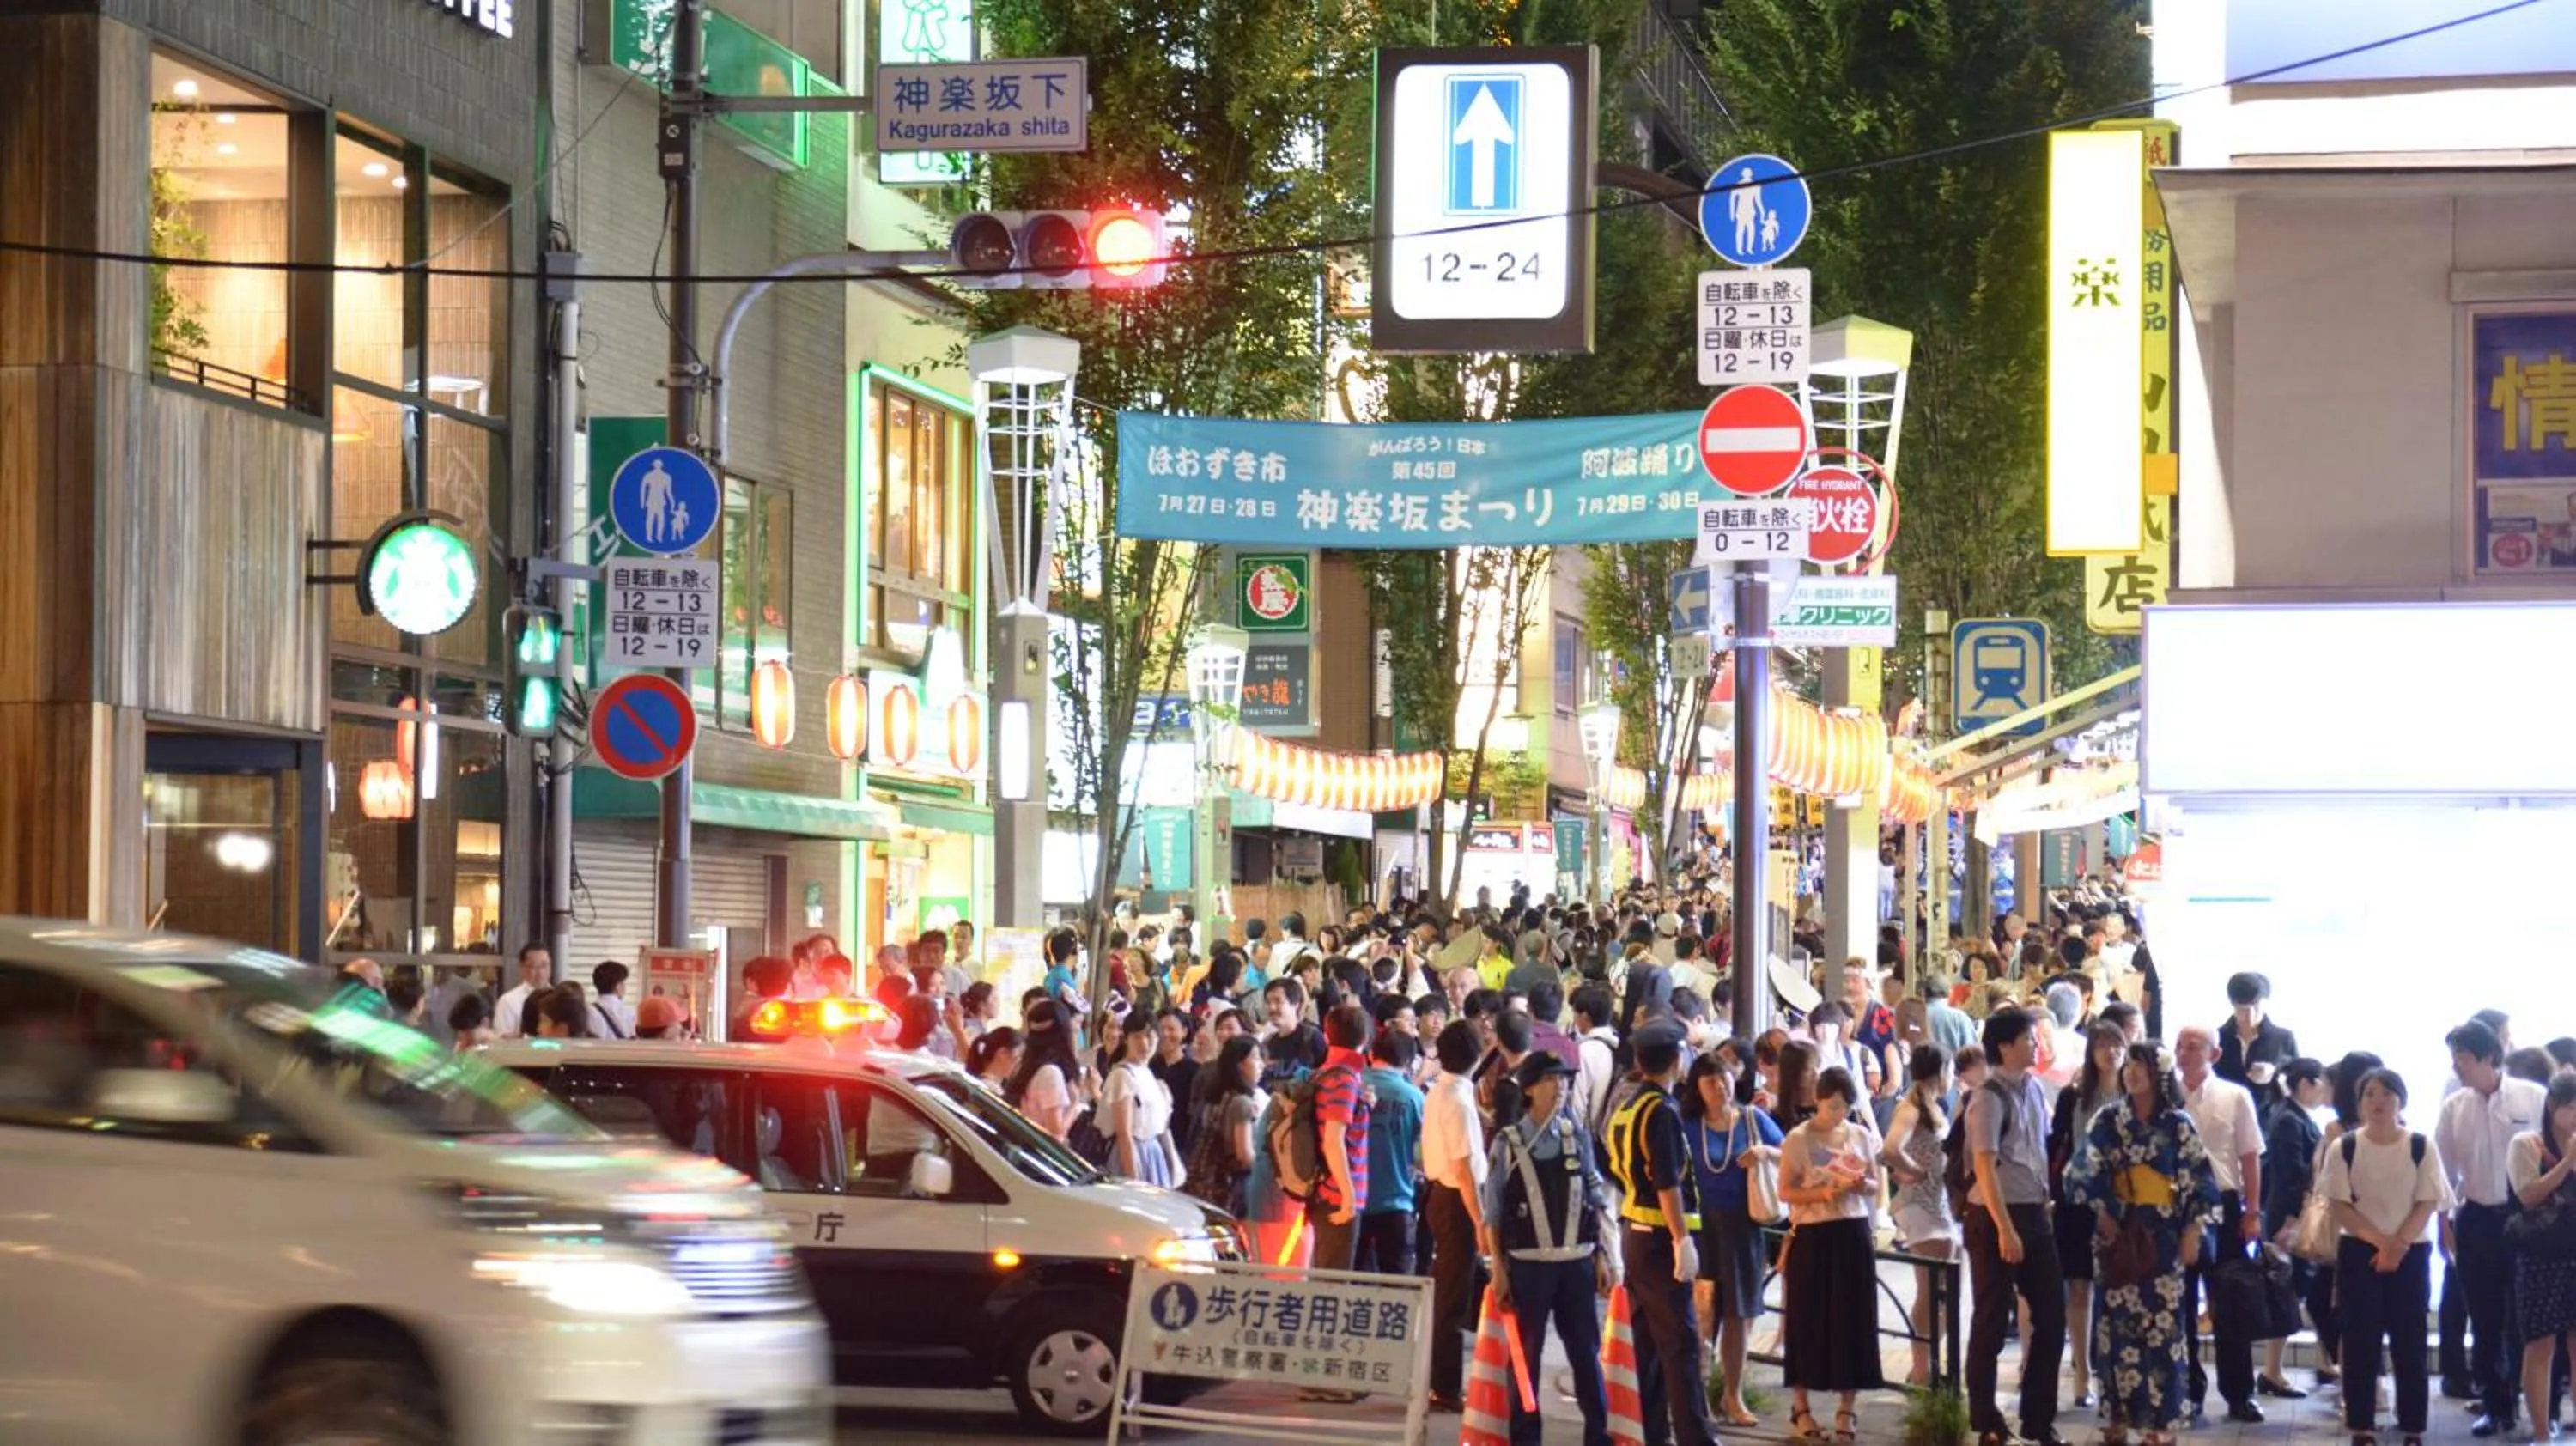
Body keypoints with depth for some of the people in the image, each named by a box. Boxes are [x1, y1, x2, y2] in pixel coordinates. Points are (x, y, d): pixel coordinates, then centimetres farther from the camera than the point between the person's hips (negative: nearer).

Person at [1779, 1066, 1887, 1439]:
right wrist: (1823, 1193, -20)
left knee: (1853, 1319, 2)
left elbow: (1876, 1186, 13)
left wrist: (1862, 1185, -10)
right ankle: (1800, 1407, 9)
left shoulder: (1861, 1136, 7)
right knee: (1808, 1319, 0)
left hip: (1853, 1234, 3)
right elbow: (1786, 1191, -6)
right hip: (1812, 1236, -3)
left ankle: (1846, 1409, 10)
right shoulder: (1797, 1139, -4)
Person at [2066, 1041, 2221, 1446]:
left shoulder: (2178, 1124, 1)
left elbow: (2200, 1180, 0)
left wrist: (2193, 1230, -6)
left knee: (2163, 1322, -3)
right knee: (2118, 1321, 0)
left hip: (2163, 1234, -2)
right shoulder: (2107, 1122, 5)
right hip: (2118, 1232, 2)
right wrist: (2102, 1213, -4)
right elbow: (2085, 1173, 5)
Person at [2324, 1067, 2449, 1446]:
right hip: (2359, 1253, 0)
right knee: (2361, 1343, 0)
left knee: (2410, 1343, 0)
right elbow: (2341, 1206, -3)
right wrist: (2380, 1241, -15)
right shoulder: (2344, 1148, -1)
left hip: (2411, 1254, 0)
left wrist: (2398, 1245, -15)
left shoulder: (2422, 1148, 0)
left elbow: (2428, 1203, -3)